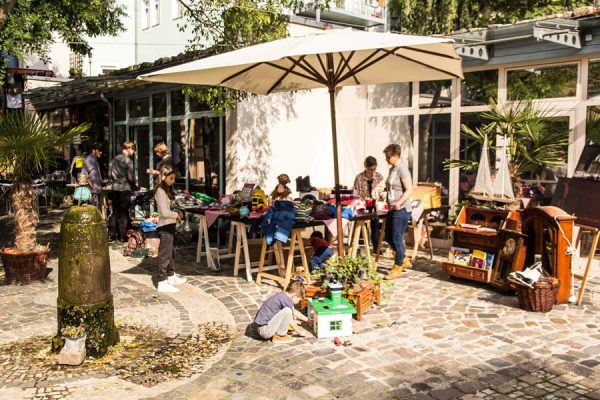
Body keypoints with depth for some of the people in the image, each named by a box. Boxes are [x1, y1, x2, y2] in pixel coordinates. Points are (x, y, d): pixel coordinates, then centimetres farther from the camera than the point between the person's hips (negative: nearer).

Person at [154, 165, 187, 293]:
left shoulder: (168, 190, 13)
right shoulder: (160, 191, -17)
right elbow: (164, 212, -23)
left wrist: (177, 212, 4)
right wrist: (176, 215, -8)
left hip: (171, 225, 10)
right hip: (165, 226, -10)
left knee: (171, 252, 21)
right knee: (164, 254, -6)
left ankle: (171, 276, 35)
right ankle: (162, 283, -1)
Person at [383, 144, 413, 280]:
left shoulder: (402, 169, -15)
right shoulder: (392, 168, 13)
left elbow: (409, 190, -22)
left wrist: (399, 203, -32)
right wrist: (383, 189, 9)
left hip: (401, 210, -10)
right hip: (392, 209, 10)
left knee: (397, 239, -2)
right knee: (388, 237, 15)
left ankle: (397, 268, 11)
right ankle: (405, 260, 31)